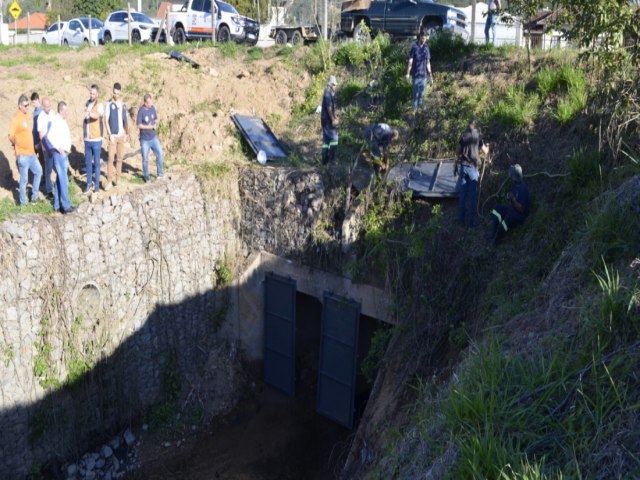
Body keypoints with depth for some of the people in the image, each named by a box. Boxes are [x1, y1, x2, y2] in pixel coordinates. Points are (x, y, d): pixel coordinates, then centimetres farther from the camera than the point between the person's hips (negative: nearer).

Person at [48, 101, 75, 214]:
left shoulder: (63, 120, 12)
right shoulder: (56, 121, -17)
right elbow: (50, 136, -27)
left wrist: (67, 149, 11)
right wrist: (59, 148, -22)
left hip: (64, 153, 10)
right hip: (59, 154, -10)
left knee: (59, 179, 13)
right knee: (63, 180, -7)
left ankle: (57, 205, 20)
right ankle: (66, 206, -5)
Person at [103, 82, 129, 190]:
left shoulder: (123, 104, 7)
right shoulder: (109, 104, -7)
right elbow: (106, 121, -8)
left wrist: (127, 133, 8)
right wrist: (110, 135, -13)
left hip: (121, 135, 5)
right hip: (113, 135, -4)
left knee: (120, 158, 9)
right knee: (110, 158, -6)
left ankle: (117, 179, 18)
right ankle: (109, 181, -3)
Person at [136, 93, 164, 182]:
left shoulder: (152, 108, -1)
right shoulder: (141, 111, -17)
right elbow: (139, 125, -16)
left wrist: (156, 124, -7)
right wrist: (149, 127, -20)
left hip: (153, 137, 5)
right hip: (145, 139, -5)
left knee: (159, 153, -3)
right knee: (145, 159, 5)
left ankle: (160, 174, 10)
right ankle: (146, 177, 18)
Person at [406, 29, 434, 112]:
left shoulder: (426, 47, 6)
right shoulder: (414, 46, -9)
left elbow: (428, 62, 12)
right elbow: (410, 61, -8)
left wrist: (430, 74, 13)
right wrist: (408, 73, -11)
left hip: (424, 74, 5)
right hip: (416, 73, -5)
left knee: (422, 92, 12)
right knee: (415, 92, -3)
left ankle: (420, 107, 25)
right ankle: (414, 108, 6)